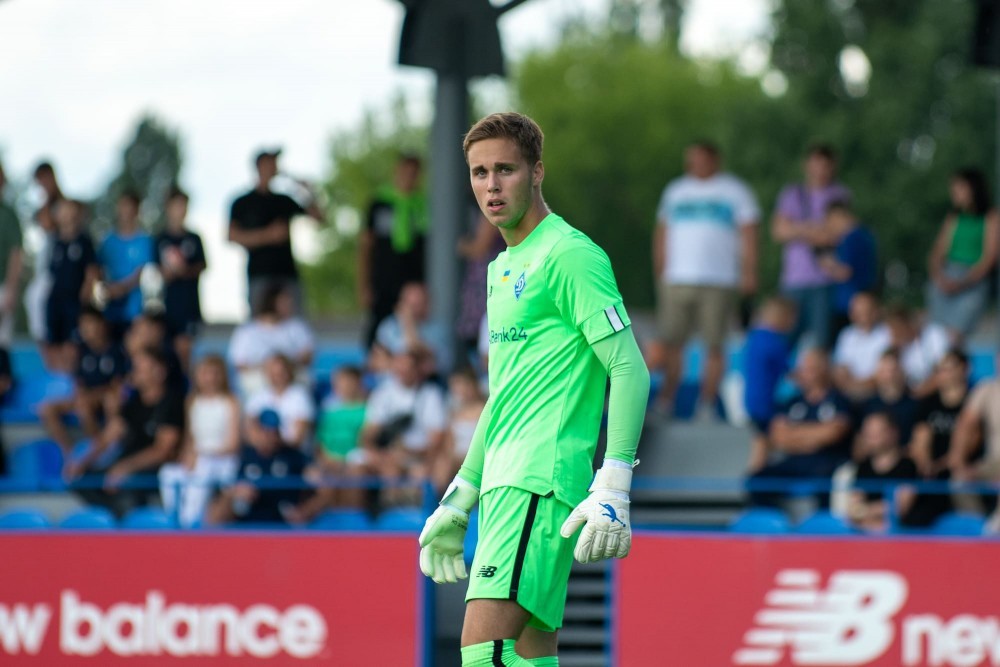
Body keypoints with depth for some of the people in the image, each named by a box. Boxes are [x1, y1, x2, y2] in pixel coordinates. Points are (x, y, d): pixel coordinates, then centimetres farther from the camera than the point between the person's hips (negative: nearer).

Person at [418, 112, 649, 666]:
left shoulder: (569, 256, -9)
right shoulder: (503, 268, 20)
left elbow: (630, 372, -14)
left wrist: (612, 488, -22)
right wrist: (458, 500, 27)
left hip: (541, 483, -9)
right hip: (505, 485, 9)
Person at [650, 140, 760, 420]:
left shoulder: (735, 191, 7)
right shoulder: (675, 191, 18)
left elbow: (748, 234, 3)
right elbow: (662, 233, 19)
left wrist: (748, 272, -6)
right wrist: (659, 271, 11)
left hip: (719, 282, -3)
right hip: (676, 280, 3)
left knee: (714, 345, -5)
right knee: (670, 343, -3)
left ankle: (707, 405, 0)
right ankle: (664, 404, 2)